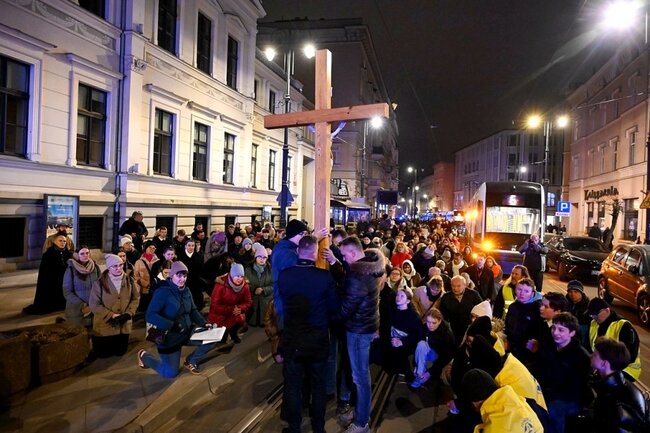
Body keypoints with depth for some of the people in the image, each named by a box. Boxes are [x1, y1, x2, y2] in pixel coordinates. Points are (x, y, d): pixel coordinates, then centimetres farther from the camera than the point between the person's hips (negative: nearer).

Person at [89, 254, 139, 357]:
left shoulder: (129, 281, -2)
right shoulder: (100, 283, -12)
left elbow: (136, 298, 1)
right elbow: (94, 305, -12)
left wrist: (128, 314, -13)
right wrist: (112, 316, -17)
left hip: (124, 325, 3)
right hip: (104, 325, -3)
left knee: (120, 352, 14)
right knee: (102, 354, 10)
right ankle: (95, 340, 40)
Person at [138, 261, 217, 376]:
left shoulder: (186, 291, 0)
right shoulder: (162, 292, -21)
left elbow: (193, 311, 7)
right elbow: (150, 315, -27)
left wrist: (204, 323, -9)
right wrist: (171, 325, -35)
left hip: (187, 332, 6)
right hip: (169, 337, -6)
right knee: (171, 373, 2)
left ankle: (191, 361, 16)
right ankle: (144, 356, 26)